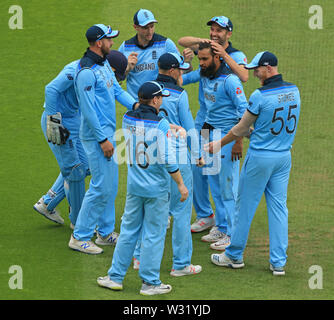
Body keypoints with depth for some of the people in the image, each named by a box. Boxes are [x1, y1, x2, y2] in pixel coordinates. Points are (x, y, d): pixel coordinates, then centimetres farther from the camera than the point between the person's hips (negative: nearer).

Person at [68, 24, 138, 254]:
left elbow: (117, 90, 13)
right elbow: (88, 110, -21)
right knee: (101, 186, -8)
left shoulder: (104, 64, 10)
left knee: (111, 184, 16)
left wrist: (134, 104, -7)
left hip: (108, 132, 10)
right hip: (96, 134, -10)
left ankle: (106, 232, 25)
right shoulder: (86, 71, -21)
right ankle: (80, 237, 0)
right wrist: (103, 140, -20)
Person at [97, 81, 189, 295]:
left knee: (129, 230, 15)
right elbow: (168, 159, -19)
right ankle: (150, 283, 9)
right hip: (157, 189, -5)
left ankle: (115, 277, 19)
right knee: (154, 234, 4)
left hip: (134, 187, 5)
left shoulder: (128, 119, 0)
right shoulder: (160, 124, -17)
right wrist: (181, 184, -10)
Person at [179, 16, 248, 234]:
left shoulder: (236, 55, -6)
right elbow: (182, 42, -2)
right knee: (198, 166, 8)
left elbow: (244, 76, -24)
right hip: (203, 116, 5)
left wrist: (224, 55, -31)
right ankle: (204, 215, 21)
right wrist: (200, 40, -18)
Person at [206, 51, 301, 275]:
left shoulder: (260, 96, -18)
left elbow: (242, 128, -8)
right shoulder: (294, 91, 1)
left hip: (260, 158, -6)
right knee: (278, 206, 8)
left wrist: (220, 144, 8)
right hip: (284, 156, 6)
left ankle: (235, 255, 18)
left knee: (246, 205, 7)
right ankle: (278, 262, 7)